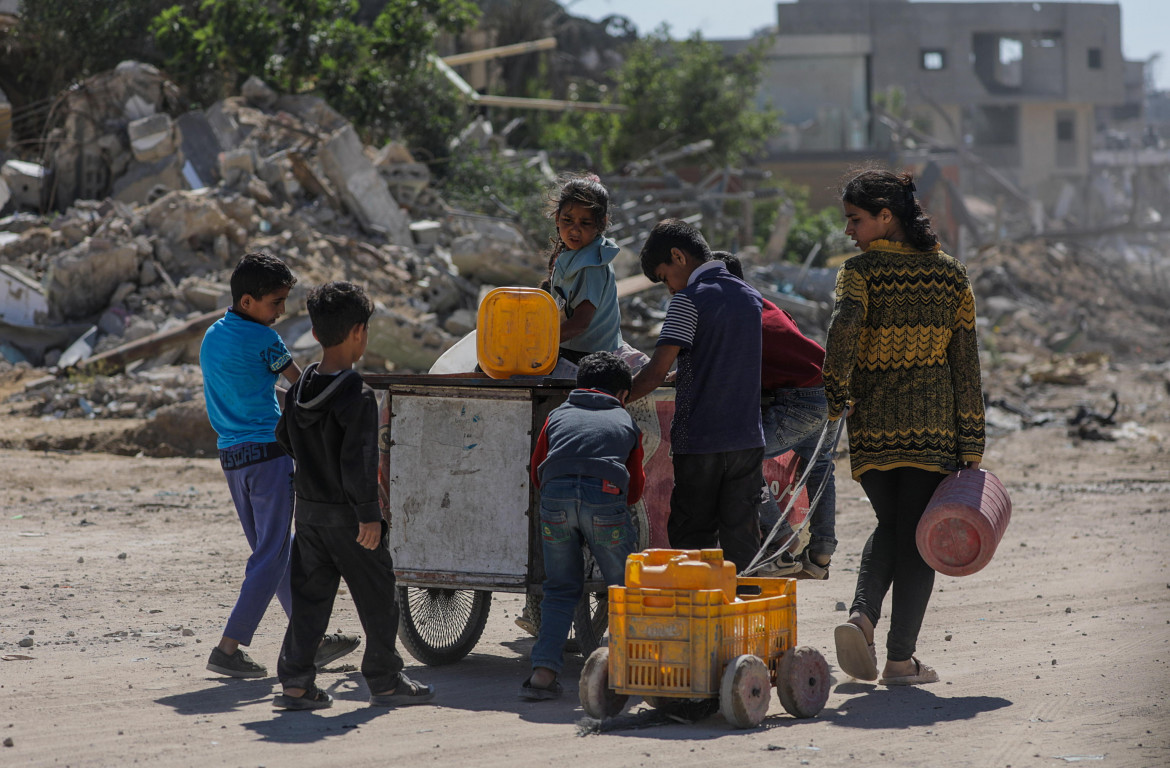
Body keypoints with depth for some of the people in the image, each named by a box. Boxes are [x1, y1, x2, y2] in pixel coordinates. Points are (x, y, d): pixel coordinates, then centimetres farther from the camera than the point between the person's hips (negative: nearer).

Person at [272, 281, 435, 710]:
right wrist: (369, 514, -19)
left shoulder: (300, 390, 3)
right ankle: (384, 682, 14)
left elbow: (284, 438, 17)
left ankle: (295, 682, 7)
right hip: (348, 515, -7)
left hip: (309, 510, 7)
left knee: (310, 597, 11)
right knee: (377, 598, 6)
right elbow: (358, 462, -23)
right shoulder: (357, 396, -19)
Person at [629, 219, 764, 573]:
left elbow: (656, 373, -14)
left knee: (691, 538, 2)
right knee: (741, 538, 7)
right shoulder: (751, 297, 11)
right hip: (748, 438, 5)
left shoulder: (689, 299, -9)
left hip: (699, 441, -5)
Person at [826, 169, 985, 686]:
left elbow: (844, 327, -25)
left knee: (889, 525, 19)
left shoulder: (861, 271, -5)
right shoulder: (950, 275, 5)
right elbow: (965, 363, 3)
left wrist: (836, 395, -11)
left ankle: (861, 615, -4)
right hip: (933, 423, 1)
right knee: (915, 535, 7)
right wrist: (971, 445, 5)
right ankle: (900, 658, 5)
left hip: (872, 422, 0)